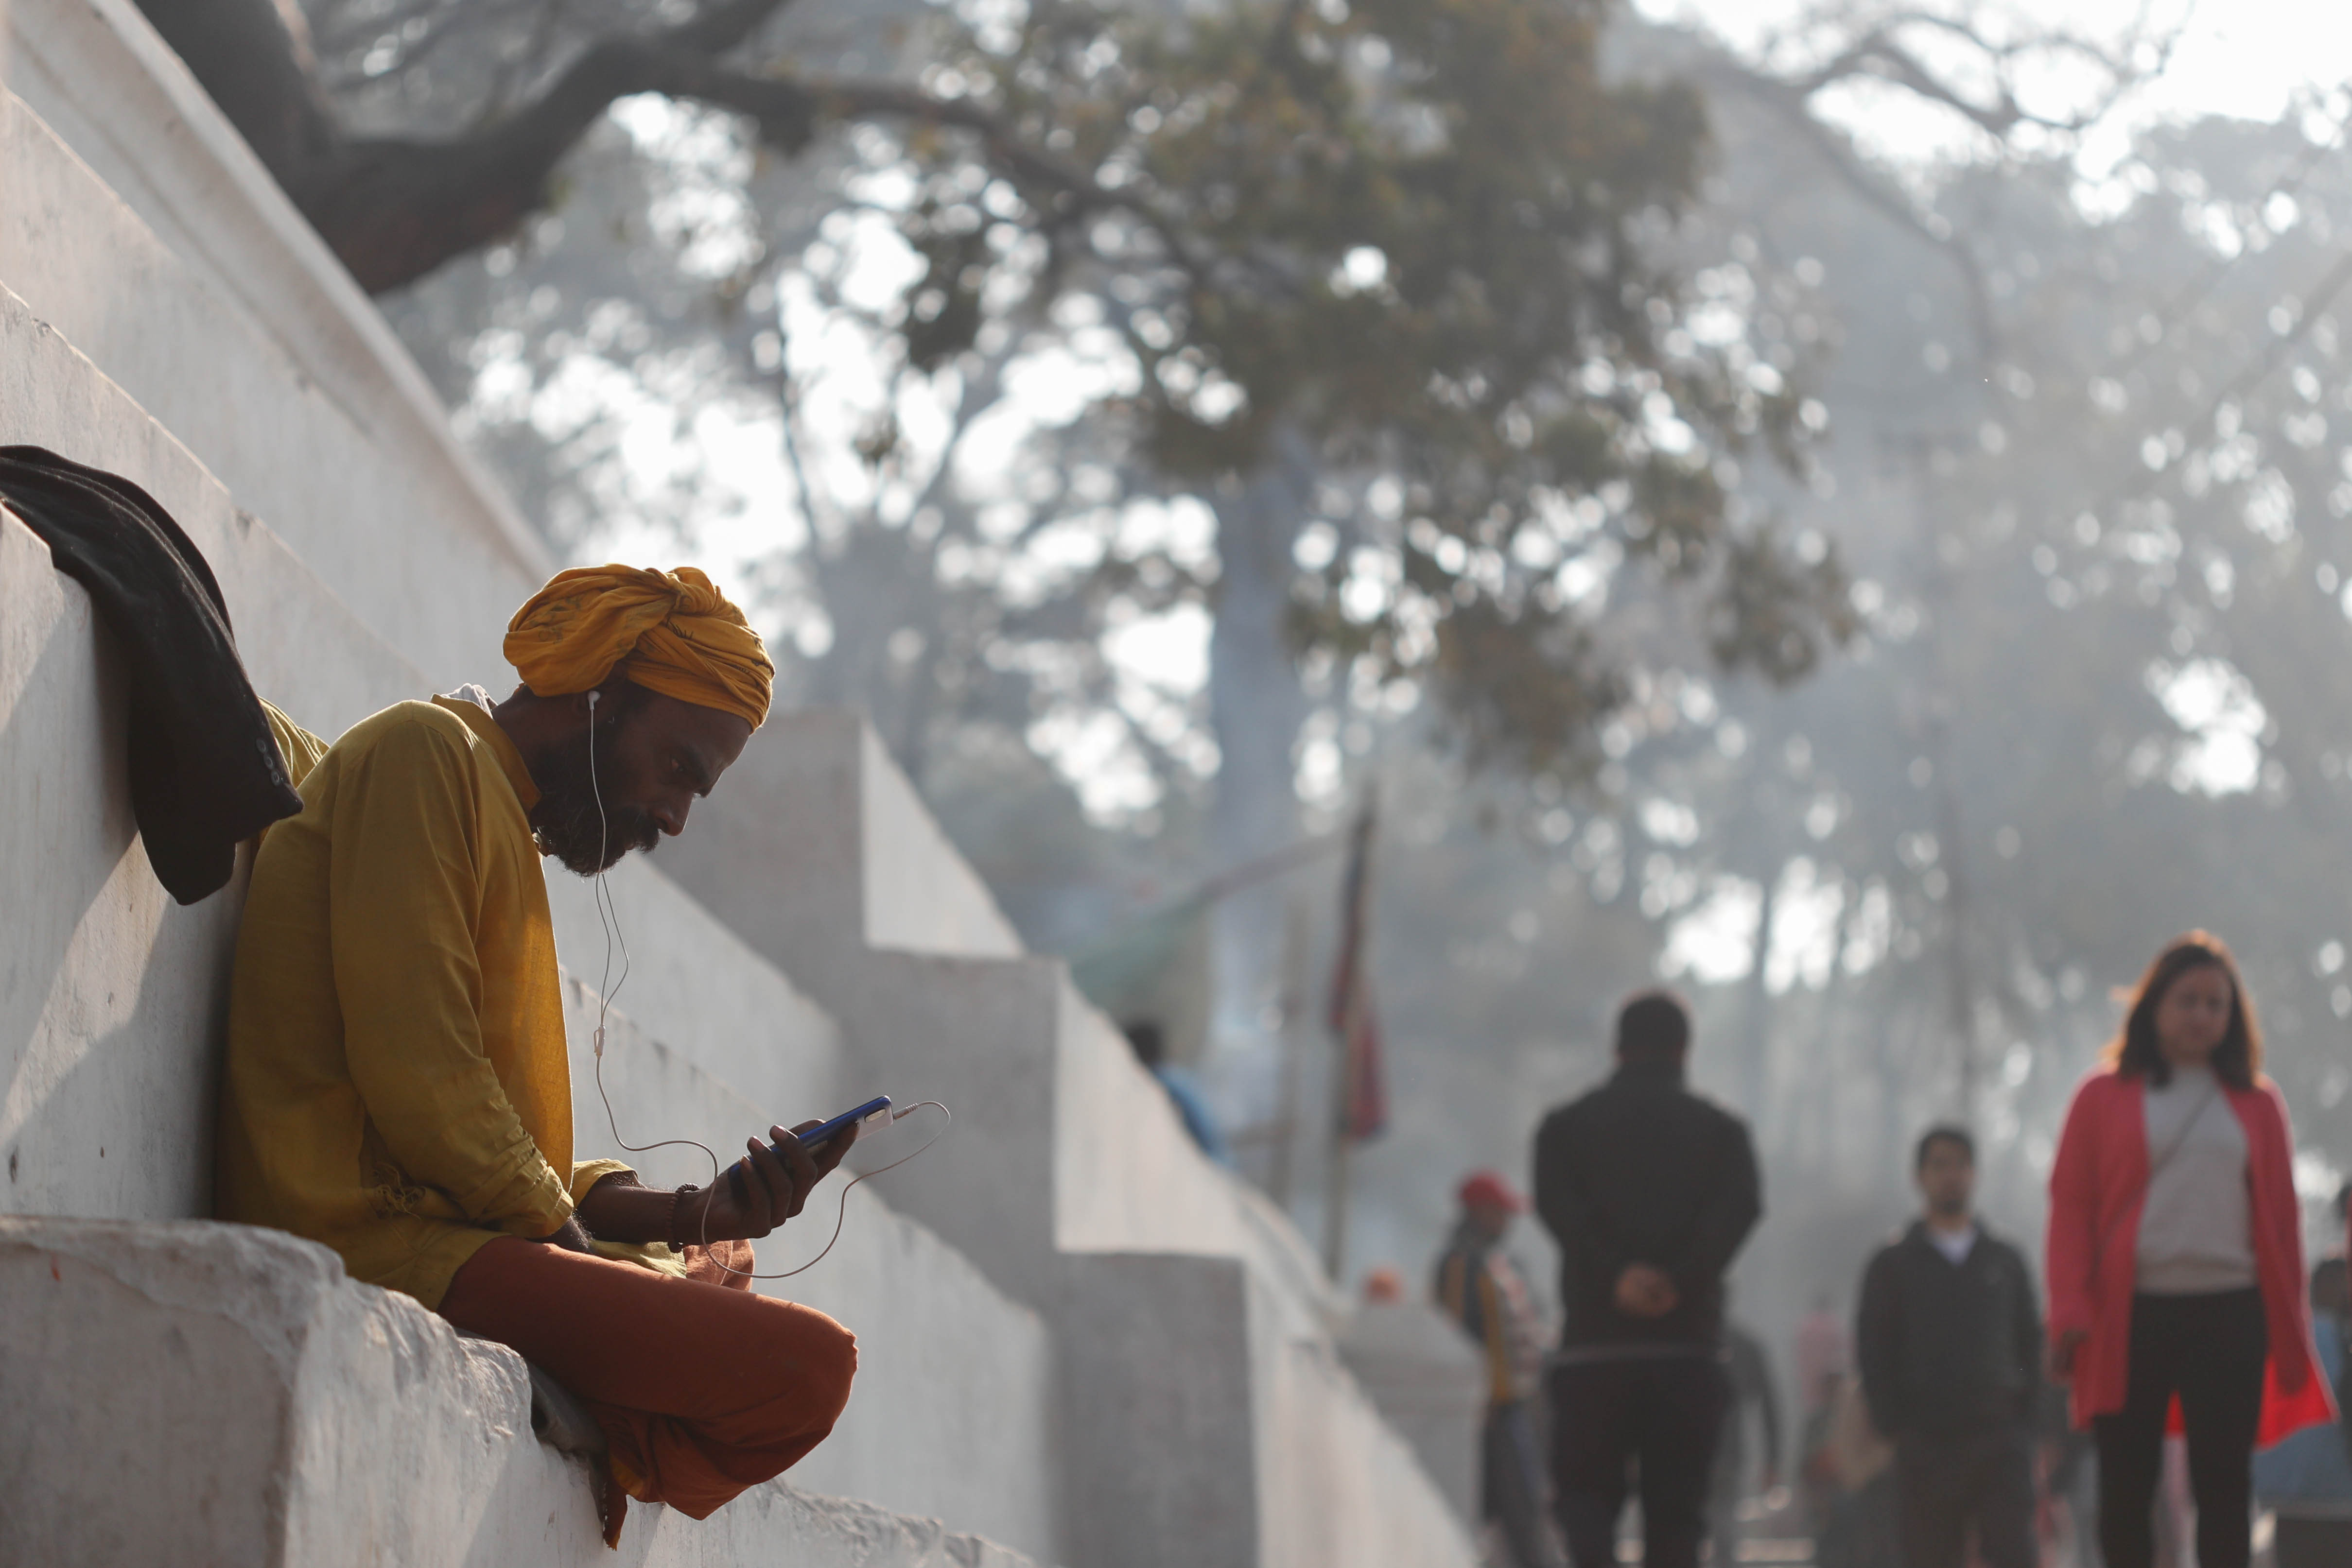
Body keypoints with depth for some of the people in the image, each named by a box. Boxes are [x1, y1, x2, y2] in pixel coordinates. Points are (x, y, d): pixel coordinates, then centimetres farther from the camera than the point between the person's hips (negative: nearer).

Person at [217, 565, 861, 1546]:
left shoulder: (498, 815, 27)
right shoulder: (425, 756, -3)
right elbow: (418, 1081, -15)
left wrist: (692, 1212, 4)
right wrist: (567, 1235, -5)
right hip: (386, 1238, -11)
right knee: (804, 1368, -22)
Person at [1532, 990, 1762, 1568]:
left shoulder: (1566, 1126, 9)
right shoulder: (1720, 1129, 9)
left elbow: (1556, 1203, -10)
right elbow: (1742, 1206, -9)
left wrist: (1616, 1276, -18)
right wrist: (1682, 1279, -17)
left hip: (1595, 1343, 0)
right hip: (1688, 1346, 0)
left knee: (1585, 1488, 5)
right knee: (1676, 1509, 7)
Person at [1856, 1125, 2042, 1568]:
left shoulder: (2006, 1261, 16)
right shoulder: (1893, 1263, 9)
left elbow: (2030, 1344, 15)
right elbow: (1874, 1354, 5)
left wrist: (2026, 1420, 3)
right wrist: (1895, 1427, -5)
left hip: (2000, 1435, 1)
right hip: (1926, 1443, -1)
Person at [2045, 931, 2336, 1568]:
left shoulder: (2257, 1105, 11)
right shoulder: (2105, 1098, 7)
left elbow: (2280, 1217, 11)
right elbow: (2070, 1206, 3)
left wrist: (2289, 1329, 5)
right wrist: (2070, 1310, -9)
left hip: (2231, 1312, 1)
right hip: (2130, 1314, -1)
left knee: (2224, 1485, -3)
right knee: (2126, 1486, 0)